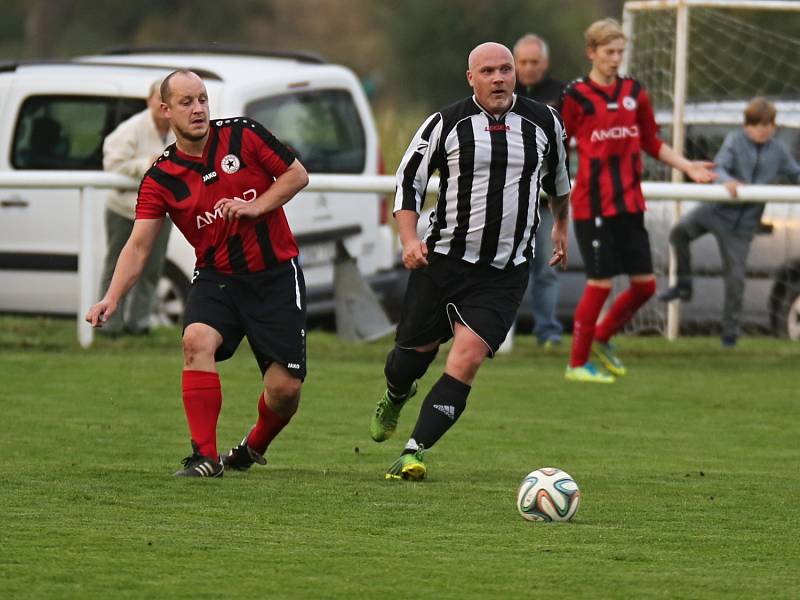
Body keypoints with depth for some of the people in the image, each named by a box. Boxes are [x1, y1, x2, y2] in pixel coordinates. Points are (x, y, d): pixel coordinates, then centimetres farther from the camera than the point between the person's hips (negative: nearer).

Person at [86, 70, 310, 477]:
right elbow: (138, 245, -8)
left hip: (275, 274, -1)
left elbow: (297, 174, 2)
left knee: (285, 388, -6)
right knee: (197, 340, -31)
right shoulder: (161, 178, -4)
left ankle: (254, 447, 28)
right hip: (217, 276, 1)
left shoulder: (242, 135, -5)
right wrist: (112, 298, -22)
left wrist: (257, 206, -14)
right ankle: (205, 456, -24)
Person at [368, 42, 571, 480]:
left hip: (505, 273, 0)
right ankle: (394, 398, 48)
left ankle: (415, 452, -15)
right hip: (443, 260, 0)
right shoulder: (446, 125, -5)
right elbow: (408, 181, 3)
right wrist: (409, 239, -11)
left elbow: (558, 175, 23)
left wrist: (561, 226, 34)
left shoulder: (544, 123, 2)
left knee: (467, 359, -16)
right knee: (414, 352, 11)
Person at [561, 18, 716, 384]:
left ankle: (602, 339, 27)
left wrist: (687, 166, 8)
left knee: (645, 284, 4)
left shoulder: (634, 93, 8)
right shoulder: (576, 96, -6)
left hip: (629, 204, 6)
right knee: (600, 284, -6)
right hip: (592, 206, -6)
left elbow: (652, 144, 17)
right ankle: (577, 364, 8)